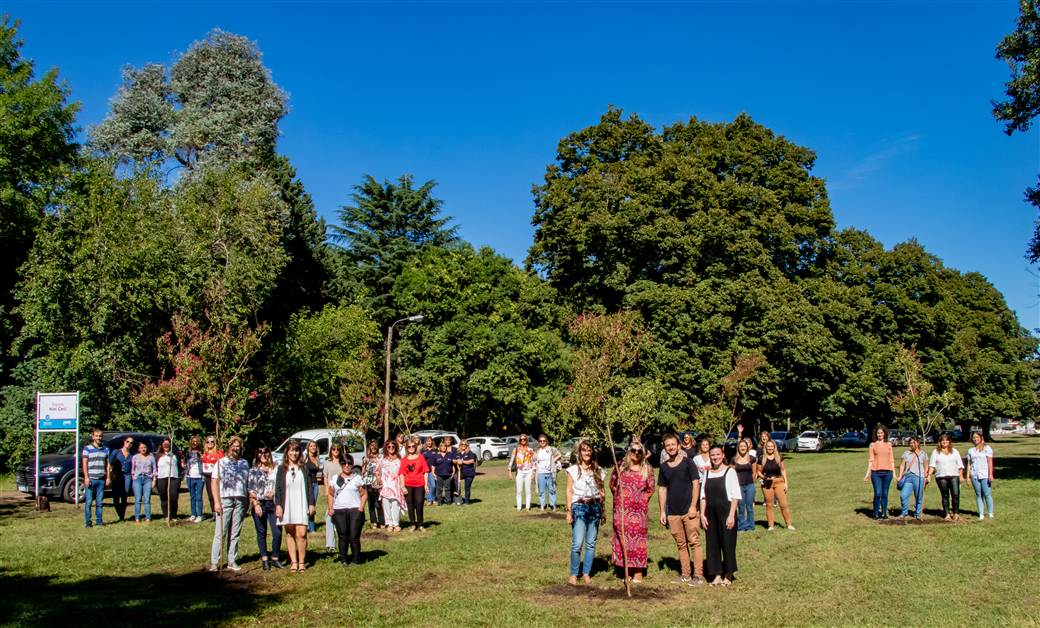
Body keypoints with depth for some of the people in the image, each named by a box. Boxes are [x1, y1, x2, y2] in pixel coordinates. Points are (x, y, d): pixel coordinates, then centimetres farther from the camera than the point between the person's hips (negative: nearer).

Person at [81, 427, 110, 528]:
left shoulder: (105, 449, 13)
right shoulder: (87, 448, 0)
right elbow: (84, 464, -4)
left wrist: (108, 477, 7)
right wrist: (86, 477, -12)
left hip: (101, 479, 3)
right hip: (91, 479, -3)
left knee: (99, 502, 7)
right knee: (88, 501, -2)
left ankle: (99, 520, 13)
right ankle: (88, 522, 2)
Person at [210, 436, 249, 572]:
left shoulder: (244, 463, 15)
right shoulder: (221, 462, 4)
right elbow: (214, 482, -1)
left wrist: (248, 501, 8)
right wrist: (216, 502, -10)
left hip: (240, 501, 3)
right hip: (225, 500, -3)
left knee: (235, 534, 6)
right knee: (220, 533, -5)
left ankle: (232, 562, 11)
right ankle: (214, 562, -1)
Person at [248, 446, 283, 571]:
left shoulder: (276, 469, 8)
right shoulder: (254, 471, 7)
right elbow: (251, 489, 3)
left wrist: (274, 491, -10)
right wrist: (256, 504, -7)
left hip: (273, 503, 0)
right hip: (259, 504, 0)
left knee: (277, 532, -7)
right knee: (261, 533, 5)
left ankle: (275, 558, 8)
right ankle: (264, 559, 15)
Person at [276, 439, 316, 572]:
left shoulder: (304, 467, 8)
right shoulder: (282, 468, 8)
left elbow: (310, 486, 8)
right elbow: (277, 488, 6)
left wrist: (311, 504, 2)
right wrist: (278, 505, -3)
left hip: (301, 505, -1)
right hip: (287, 505, 1)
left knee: (301, 533, -11)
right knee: (290, 533, 5)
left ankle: (301, 562, -3)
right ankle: (293, 562, 10)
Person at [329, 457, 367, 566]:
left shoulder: (357, 478, 5)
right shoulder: (334, 478, 12)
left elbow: (364, 494, 5)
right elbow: (331, 494, 14)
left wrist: (361, 507, -8)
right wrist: (330, 508, 2)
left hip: (355, 510, -2)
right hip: (339, 511, 2)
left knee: (354, 536, -4)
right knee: (342, 536, 3)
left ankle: (356, 560, 6)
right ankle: (343, 560, 12)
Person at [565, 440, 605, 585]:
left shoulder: (598, 471, 9)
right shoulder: (573, 470, 0)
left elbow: (601, 492, 13)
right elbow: (569, 491, 1)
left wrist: (602, 512, 12)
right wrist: (569, 511, -4)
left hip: (594, 507, 3)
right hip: (579, 507, -3)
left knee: (591, 543, 5)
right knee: (577, 544, -10)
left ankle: (586, 573, 16)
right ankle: (573, 574, 2)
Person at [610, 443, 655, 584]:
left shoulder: (647, 469, 5)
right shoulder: (621, 466, 6)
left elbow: (651, 490, 9)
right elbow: (612, 484, 13)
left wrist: (641, 499, 3)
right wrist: (620, 497, 9)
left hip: (639, 511, -1)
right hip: (622, 510, 1)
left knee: (638, 538, -3)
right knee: (623, 538, 3)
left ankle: (638, 572, 3)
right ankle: (627, 571, 12)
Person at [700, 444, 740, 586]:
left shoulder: (730, 472, -7)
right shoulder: (707, 474, 8)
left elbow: (735, 496, -9)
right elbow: (703, 496, 9)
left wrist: (731, 515, -15)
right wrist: (702, 514, 2)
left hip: (726, 512, -5)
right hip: (710, 513, 5)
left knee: (727, 543, 2)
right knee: (712, 543, 7)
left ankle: (727, 576, 17)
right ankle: (717, 575, 18)